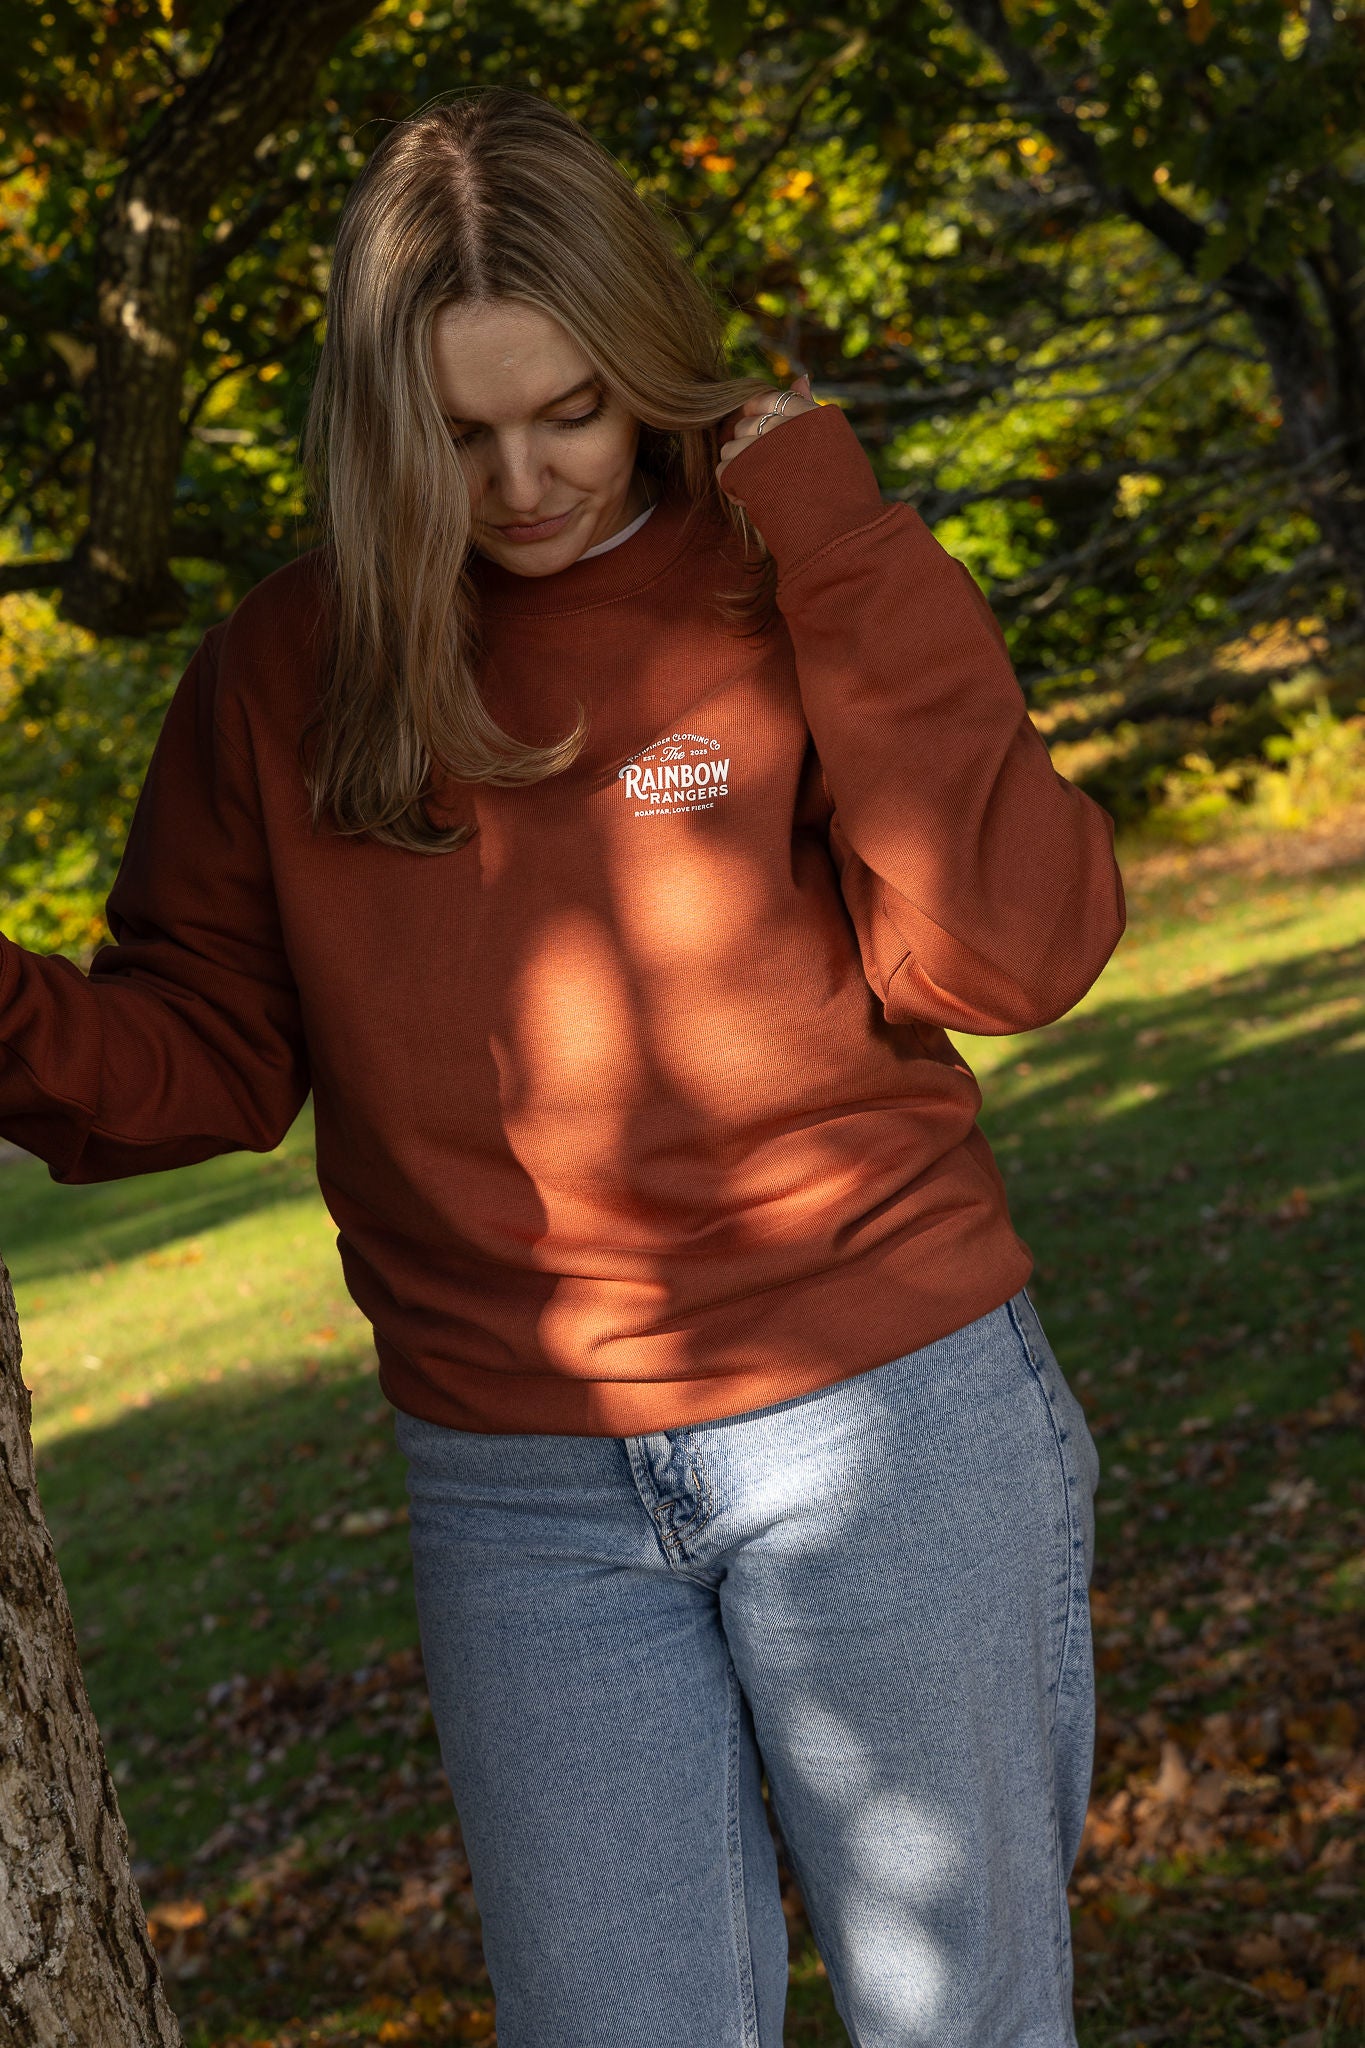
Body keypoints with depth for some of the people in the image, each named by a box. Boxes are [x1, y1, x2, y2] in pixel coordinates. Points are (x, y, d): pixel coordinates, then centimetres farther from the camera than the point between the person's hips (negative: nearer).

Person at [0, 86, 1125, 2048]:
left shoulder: (804, 596, -4)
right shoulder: (282, 672, 2)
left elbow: (1010, 955, -17)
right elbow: (203, 1054, 6)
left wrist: (842, 549, -18)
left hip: (890, 1438, -1)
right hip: (520, 1504, 2)